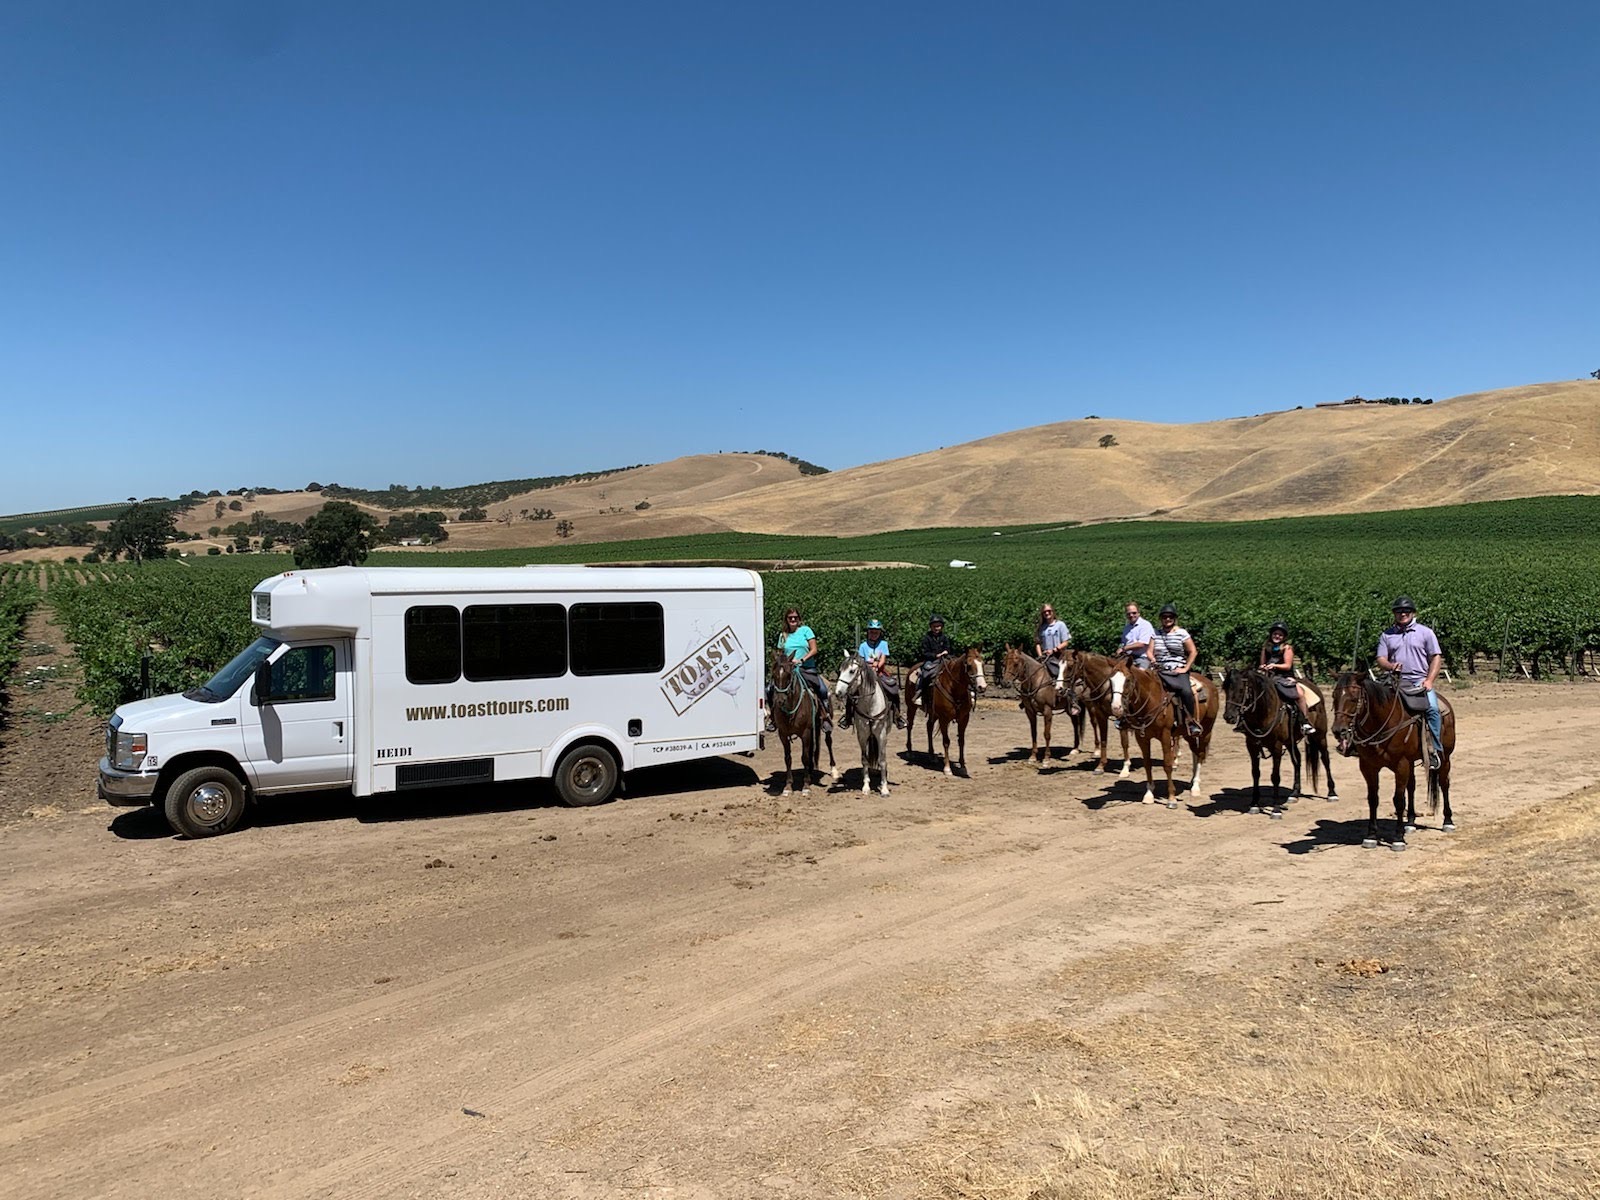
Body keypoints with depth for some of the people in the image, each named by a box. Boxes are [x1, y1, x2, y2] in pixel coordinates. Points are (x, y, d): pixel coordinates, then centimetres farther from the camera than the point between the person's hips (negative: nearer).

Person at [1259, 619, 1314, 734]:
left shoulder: (1287, 648, 0)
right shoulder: (1266, 648, 12)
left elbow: (1288, 666, -6)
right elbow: (1261, 664, 18)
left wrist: (1274, 665, -21)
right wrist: (1262, 667, -6)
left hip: (1285, 677, -4)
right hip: (1270, 678, 4)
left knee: (1299, 694, -27)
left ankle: (1305, 722, -21)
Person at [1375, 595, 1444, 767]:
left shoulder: (1425, 632, 9)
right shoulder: (1387, 635, 14)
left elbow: (1436, 658, 4)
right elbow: (1381, 659, 9)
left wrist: (1429, 680, -9)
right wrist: (1390, 666, -15)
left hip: (1420, 680, -2)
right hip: (1395, 680, 2)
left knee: (1432, 707, -26)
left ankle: (1435, 750, -19)